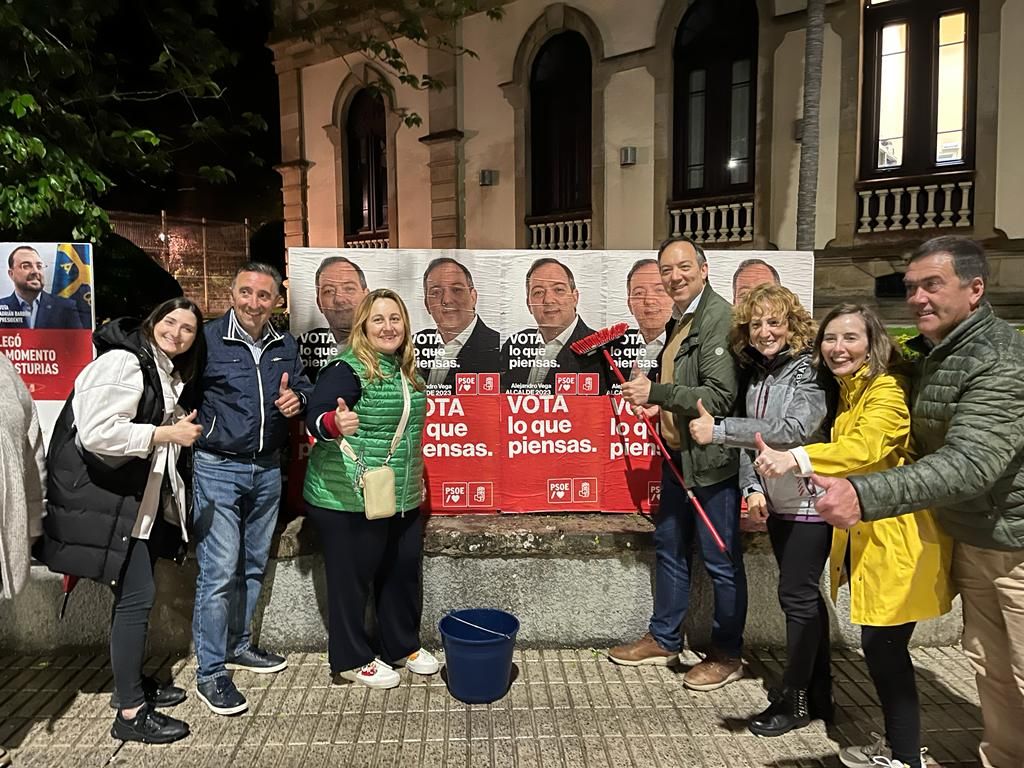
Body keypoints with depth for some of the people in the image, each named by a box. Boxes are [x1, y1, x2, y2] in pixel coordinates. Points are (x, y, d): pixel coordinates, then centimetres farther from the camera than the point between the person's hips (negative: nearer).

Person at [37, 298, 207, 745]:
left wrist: (182, 431, 9)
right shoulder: (123, 362, -15)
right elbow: (97, 432, -26)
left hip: (141, 498, 10)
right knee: (137, 595, -9)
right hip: (105, 498, -10)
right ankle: (129, 714, 1)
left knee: (136, 593, 16)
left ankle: (130, 683, 31)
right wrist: (168, 433, -24)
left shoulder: (168, 374, 16)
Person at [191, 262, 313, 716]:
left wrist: (297, 399, -2)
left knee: (253, 565, 17)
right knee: (219, 572, -5)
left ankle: (238, 645, 35)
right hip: (219, 469, -6)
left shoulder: (286, 347, 6)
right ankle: (210, 674, 9)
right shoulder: (207, 340, -9)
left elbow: (304, 389, 19)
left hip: (268, 469, 6)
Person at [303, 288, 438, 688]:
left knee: (404, 570, 16)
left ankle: (403, 646, 36)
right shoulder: (348, 369, -15)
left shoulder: (404, 370, 9)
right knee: (352, 578, 6)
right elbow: (316, 416, -26)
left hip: (402, 499, 8)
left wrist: (416, 476, 24)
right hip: (349, 499, -8)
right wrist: (334, 423, -48)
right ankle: (352, 659, 25)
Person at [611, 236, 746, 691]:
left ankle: (727, 655, 23)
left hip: (711, 459, -9)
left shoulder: (719, 317, -17)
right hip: (679, 454, 10)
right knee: (669, 547, 19)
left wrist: (656, 393, -20)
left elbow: (720, 397, -23)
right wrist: (659, 405, 7)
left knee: (721, 561, 5)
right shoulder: (679, 320, 13)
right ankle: (664, 639, 35)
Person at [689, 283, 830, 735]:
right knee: (804, 596, 16)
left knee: (797, 596, 0)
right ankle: (819, 695, 30)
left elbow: (793, 430, -27)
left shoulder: (810, 369, -15)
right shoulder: (757, 374, 8)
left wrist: (718, 430, -28)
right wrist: (752, 488, -1)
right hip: (776, 503, 8)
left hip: (810, 502, -7)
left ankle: (795, 699, 16)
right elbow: (750, 438, 12)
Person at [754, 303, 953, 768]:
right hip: (861, 537, 8)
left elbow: (866, 446, -33)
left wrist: (795, 460, -44)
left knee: (883, 647, -4)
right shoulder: (847, 394, 15)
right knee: (879, 648, 14)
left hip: (895, 540, -8)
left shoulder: (887, 390, -14)